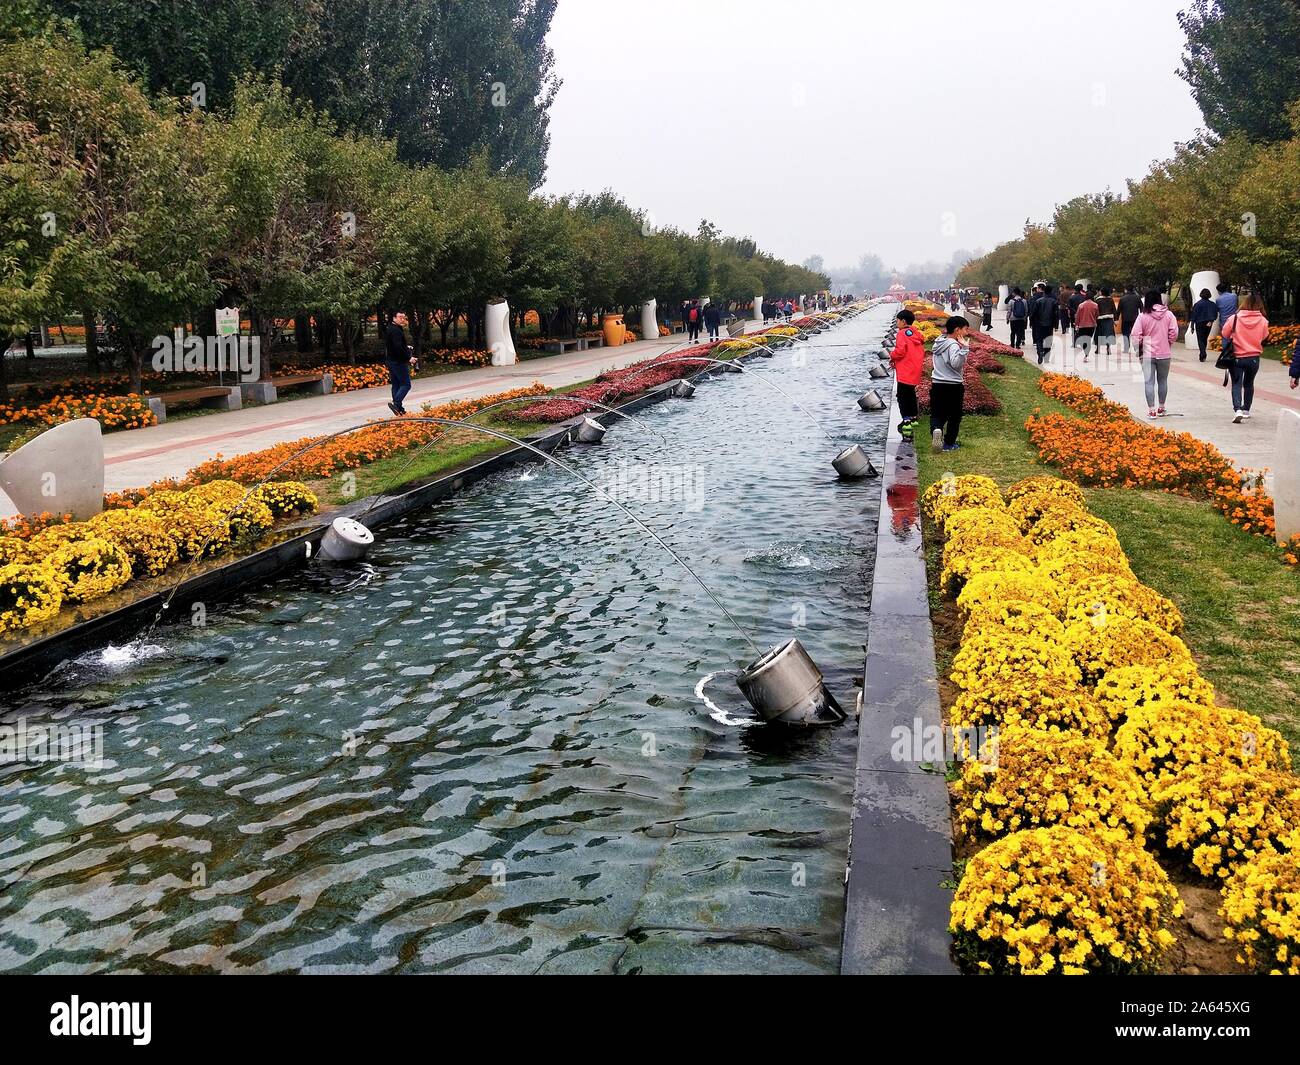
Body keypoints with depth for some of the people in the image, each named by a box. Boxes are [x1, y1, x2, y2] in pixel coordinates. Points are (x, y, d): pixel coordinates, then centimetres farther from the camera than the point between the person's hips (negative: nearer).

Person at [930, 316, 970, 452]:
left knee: (937, 414, 10)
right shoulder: (953, 346, -18)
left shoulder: (939, 342, 7)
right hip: (954, 386, -6)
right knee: (954, 416, 10)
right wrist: (964, 348, -37)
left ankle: (936, 429, -20)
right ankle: (949, 443, 15)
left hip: (937, 384, 6)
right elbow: (956, 363, -32)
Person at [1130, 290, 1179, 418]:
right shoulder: (1168, 315, -3)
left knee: (1149, 382, 0)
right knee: (1162, 381, 14)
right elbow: (1174, 332, -5)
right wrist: (1168, 342, 12)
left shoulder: (1143, 316, -8)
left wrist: (1139, 347, 6)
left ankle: (1151, 410, -5)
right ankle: (1161, 408, 22)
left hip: (1148, 354, -2)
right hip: (1164, 354, 2)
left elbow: (1136, 335, -9)